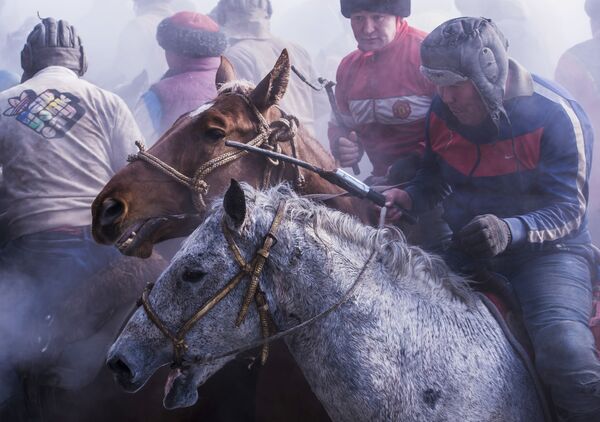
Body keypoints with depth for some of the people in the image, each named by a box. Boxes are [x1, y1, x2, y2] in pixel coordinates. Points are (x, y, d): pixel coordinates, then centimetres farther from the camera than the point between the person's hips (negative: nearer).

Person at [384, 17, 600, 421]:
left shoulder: (557, 117, -18)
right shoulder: (443, 112, -2)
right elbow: (435, 179, 13)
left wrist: (510, 230, -38)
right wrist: (408, 198, -11)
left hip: (547, 249, -5)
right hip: (467, 247, 6)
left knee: (566, 352, -30)